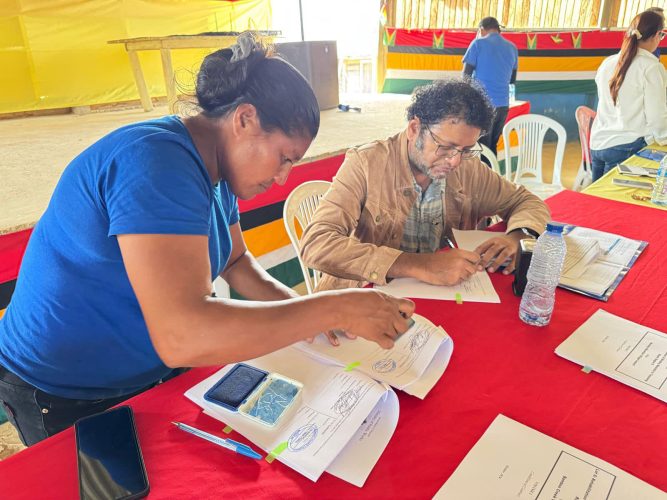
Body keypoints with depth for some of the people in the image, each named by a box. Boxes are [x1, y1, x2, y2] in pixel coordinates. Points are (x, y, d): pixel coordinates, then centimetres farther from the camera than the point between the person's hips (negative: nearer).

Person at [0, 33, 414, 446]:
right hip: (68, 400, -8)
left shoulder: (215, 171, -1)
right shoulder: (159, 163, -32)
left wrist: (297, 307, -8)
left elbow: (235, 261, 9)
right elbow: (181, 337, -41)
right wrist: (336, 308, -35)